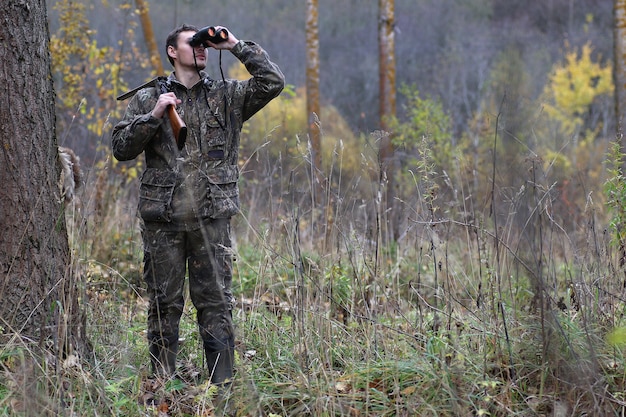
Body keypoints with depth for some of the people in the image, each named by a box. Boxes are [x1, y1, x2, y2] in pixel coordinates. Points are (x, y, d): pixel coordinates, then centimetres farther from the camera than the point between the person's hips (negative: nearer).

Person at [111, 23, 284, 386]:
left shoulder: (227, 95, 10)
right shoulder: (148, 98, 10)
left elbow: (273, 82, -1)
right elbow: (121, 148, 5)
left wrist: (236, 46, -1)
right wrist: (153, 116, -9)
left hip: (212, 217, 0)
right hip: (163, 219, 0)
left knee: (217, 302, 0)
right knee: (165, 304, 5)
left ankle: (223, 385, 4)